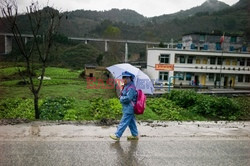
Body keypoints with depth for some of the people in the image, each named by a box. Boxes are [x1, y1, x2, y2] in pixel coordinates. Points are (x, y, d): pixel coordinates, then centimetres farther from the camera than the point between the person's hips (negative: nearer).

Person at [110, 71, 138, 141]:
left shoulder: (131, 88, -20)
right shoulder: (126, 86, 11)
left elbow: (128, 98, -25)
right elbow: (123, 95, 21)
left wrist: (121, 98, -11)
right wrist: (121, 97, 1)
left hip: (128, 109, -10)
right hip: (128, 109, 10)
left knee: (123, 122, -2)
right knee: (131, 123, 16)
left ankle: (117, 135, 5)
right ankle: (135, 135, 26)